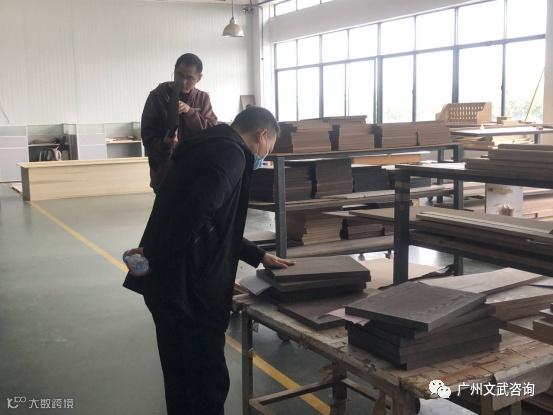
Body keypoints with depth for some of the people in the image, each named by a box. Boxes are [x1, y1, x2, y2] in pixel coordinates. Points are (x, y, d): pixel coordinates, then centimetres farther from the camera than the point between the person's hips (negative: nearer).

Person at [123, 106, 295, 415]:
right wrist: (153, 253, -16)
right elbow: (196, 212, -28)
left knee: (182, 377, 21)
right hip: (187, 286, -10)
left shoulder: (211, 148, 21)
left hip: (167, 282, 10)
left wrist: (259, 256, 29)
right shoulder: (231, 154, -12)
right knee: (208, 381, 4)